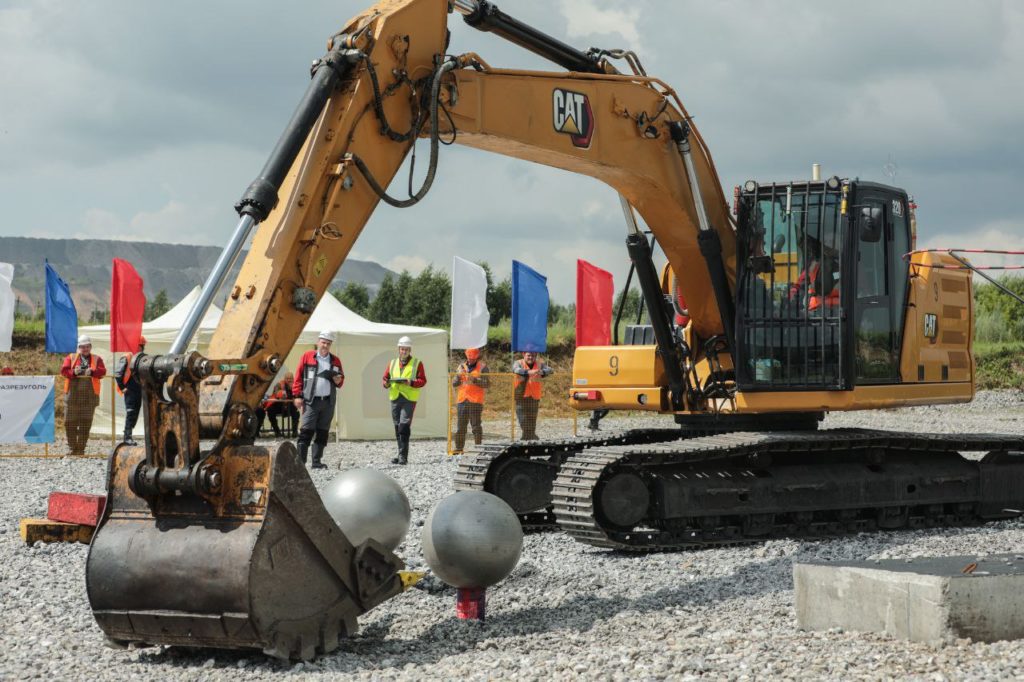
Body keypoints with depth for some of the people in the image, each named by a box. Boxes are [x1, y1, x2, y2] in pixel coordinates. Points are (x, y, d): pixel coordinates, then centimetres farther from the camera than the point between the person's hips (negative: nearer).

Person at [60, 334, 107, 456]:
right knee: (70, 423, 3)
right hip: (73, 395, 1)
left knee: (85, 423, -2)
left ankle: (81, 448, 6)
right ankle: (72, 448, 13)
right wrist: (73, 372, -21)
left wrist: (92, 371, -22)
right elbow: (63, 370, -1)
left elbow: (102, 372, -4)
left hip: (89, 396, -1)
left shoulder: (96, 359, 11)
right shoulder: (71, 358, 12)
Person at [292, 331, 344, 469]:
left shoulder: (335, 360, 14)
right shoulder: (307, 356, 3)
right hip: (311, 401, -4)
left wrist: (339, 380, -1)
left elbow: (341, 378, 24)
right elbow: (298, 377, 2)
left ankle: (317, 461, 11)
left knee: (322, 433, 6)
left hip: (328, 401, 4)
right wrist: (298, 395, -5)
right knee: (306, 432, -9)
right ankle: (300, 461, -9)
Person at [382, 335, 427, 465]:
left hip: (409, 399, -5)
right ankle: (401, 455, 16)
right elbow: (385, 378, 16)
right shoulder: (392, 363, 16)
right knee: (397, 427, 7)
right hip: (395, 398, 5)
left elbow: (422, 380, -1)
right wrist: (386, 384, -7)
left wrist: (411, 383, -19)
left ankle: (403, 456, -16)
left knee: (404, 426, -16)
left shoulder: (417, 363, 5)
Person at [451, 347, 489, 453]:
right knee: (460, 426, 5)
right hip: (461, 401, 4)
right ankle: (458, 448, 8)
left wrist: (475, 380, -17)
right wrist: (458, 377, -5)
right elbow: (454, 383, 15)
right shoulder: (461, 367, 16)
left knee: (476, 426, -3)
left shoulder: (482, 367, 3)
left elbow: (487, 383, -6)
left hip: (475, 401, -4)